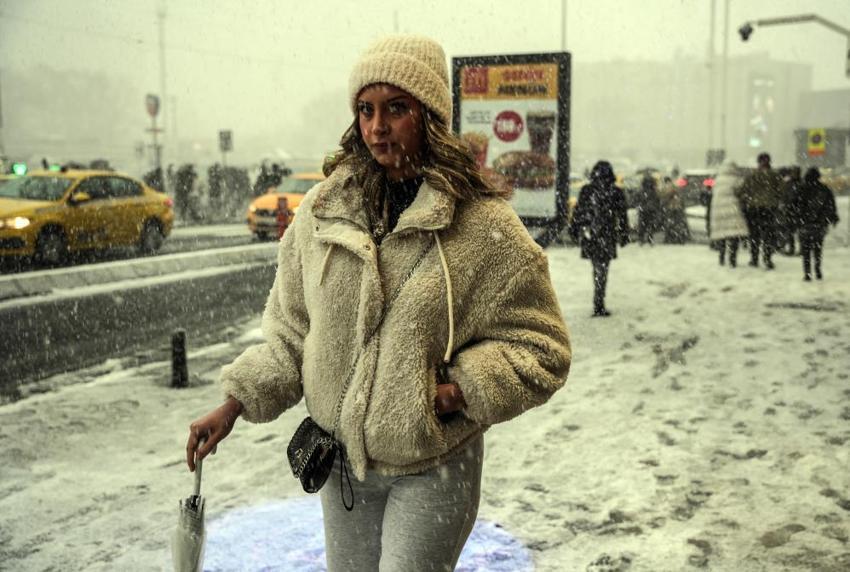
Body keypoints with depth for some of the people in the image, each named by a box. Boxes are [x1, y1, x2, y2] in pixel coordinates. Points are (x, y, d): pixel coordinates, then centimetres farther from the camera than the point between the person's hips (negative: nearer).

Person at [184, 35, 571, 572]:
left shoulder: (484, 225, -14)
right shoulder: (324, 210, -2)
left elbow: (540, 345, -8)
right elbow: (292, 331, 6)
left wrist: (458, 391, -19)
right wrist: (235, 403, -1)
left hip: (432, 469, -4)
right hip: (341, 456, 4)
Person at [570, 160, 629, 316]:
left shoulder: (586, 190, 0)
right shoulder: (616, 193, -4)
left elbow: (578, 212, 4)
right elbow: (622, 217, 0)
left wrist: (575, 231, 14)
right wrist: (624, 236, 9)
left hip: (587, 236, 3)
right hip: (606, 237, -3)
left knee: (597, 268, 18)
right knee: (601, 271, 1)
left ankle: (599, 304, 24)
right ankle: (598, 307, -1)